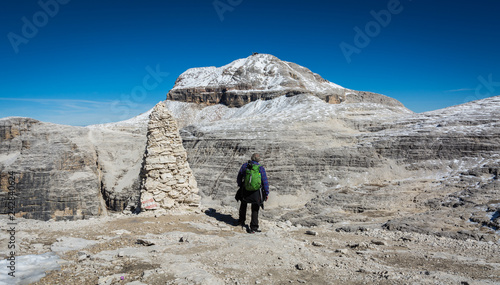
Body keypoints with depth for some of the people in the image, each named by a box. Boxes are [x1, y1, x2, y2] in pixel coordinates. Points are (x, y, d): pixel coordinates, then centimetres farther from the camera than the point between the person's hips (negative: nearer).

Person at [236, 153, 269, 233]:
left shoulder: (244, 166, -5)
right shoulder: (261, 168, -10)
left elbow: (239, 178, 6)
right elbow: (265, 182, -9)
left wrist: (240, 185, 25)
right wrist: (266, 193, 1)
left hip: (245, 191, 2)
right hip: (256, 193, -1)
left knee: (243, 205, 30)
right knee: (255, 210, 15)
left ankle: (241, 221, 40)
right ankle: (253, 227, 13)